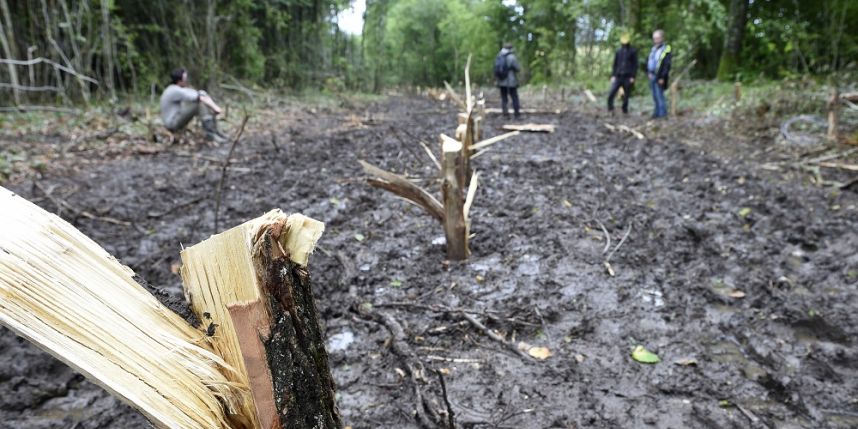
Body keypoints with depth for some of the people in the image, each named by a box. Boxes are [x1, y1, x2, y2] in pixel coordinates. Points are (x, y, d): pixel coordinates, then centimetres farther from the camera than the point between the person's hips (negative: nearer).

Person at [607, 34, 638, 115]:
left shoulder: (633, 51, 2)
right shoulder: (618, 51, 10)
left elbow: (635, 65, 0)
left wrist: (633, 76, -8)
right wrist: (613, 75, 5)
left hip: (628, 77, -2)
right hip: (618, 76, 2)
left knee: (626, 96, 2)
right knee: (611, 93, -12)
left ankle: (625, 111, 13)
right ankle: (610, 110, -3)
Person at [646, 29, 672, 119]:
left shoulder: (666, 50, -11)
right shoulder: (653, 48, 13)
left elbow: (666, 65, -15)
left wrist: (662, 77, -19)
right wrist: (648, 72, 9)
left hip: (659, 77, -8)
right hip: (652, 76, 8)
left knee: (659, 95, -7)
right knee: (655, 96, 13)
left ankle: (662, 113, 0)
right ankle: (657, 112, 21)